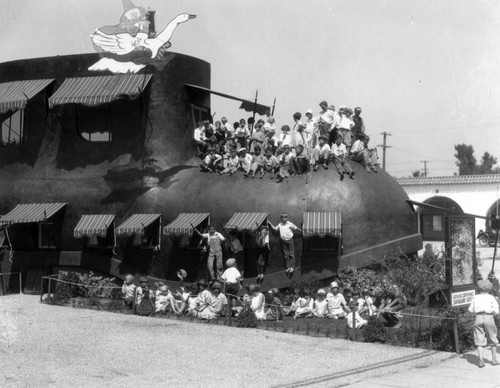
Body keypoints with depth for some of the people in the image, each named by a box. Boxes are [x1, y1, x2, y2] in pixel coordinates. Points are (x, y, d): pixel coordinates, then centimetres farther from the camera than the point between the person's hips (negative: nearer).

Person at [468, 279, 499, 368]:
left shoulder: (476, 297, 5)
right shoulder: (491, 298, -2)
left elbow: (471, 309, 13)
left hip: (478, 318, 2)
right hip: (489, 318, -1)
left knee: (480, 341, 2)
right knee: (493, 340, 16)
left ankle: (481, 361, -7)